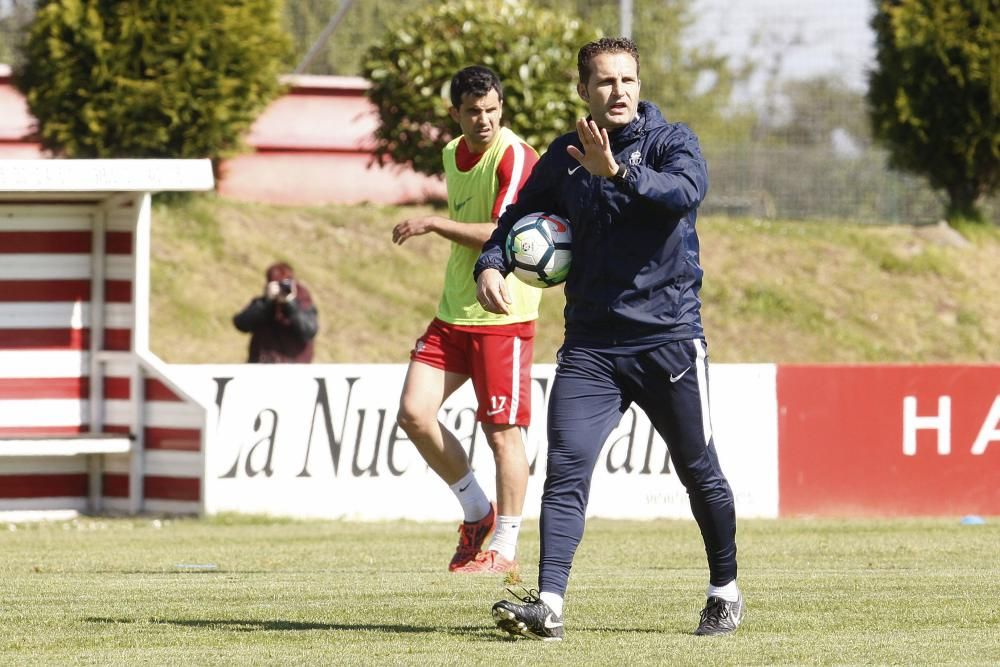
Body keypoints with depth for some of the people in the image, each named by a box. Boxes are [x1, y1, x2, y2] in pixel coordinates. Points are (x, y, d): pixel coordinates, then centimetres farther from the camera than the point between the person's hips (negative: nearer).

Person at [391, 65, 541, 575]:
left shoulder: (515, 158, -12)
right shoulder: (452, 154, 12)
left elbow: (503, 236, -22)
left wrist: (434, 224, -20)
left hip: (503, 317, -7)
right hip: (452, 314, 7)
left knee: (502, 432, -3)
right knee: (414, 412, -4)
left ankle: (504, 548, 7)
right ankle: (477, 512, 14)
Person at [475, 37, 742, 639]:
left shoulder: (671, 141, -4)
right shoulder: (565, 156, 7)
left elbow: (686, 191, -25)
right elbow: (520, 216, 16)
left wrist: (619, 172, -42)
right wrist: (492, 263, -5)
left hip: (669, 336, -3)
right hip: (590, 345, 3)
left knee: (699, 473, 9)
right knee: (565, 470, -13)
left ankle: (725, 594, 29)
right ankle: (548, 605, -21)